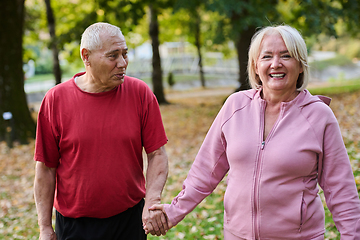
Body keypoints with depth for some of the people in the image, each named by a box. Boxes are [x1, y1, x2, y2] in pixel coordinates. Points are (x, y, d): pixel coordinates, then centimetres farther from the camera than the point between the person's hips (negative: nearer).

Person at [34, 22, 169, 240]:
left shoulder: (141, 93, -5)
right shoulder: (56, 99, -7)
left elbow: (157, 154, -4)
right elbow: (46, 168, -4)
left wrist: (152, 201, -18)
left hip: (129, 219, 1)